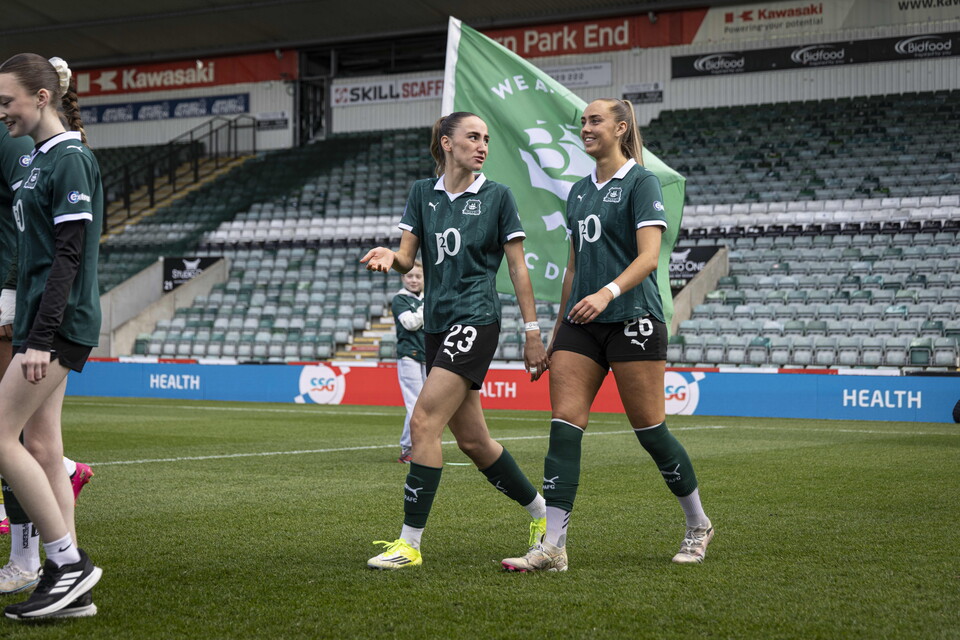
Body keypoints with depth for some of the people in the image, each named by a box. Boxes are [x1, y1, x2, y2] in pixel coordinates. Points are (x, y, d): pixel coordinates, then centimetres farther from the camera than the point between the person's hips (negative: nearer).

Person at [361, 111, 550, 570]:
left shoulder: (497, 196, 0)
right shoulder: (422, 193, 11)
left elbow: (517, 267, 0)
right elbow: (407, 257, 6)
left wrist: (533, 333, -3)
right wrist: (390, 257, -18)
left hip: (475, 321, -6)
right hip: (436, 324, 6)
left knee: (424, 422, -16)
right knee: (471, 439, 10)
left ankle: (410, 542, -11)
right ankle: (540, 513, 28)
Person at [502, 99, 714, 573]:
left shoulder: (640, 182, -4)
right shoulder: (579, 191, 17)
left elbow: (649, 255, -15)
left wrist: (608, 292, -31)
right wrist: (557, 333, 20)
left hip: (633, 319, -6)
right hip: (582, 323, 6)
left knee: (650, 430, -1)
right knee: (564, 427, -6)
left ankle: (698, 526, 21)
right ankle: (552, 547, -8)